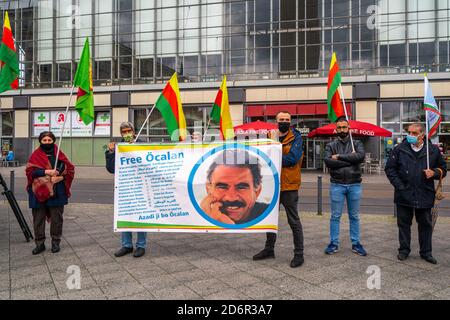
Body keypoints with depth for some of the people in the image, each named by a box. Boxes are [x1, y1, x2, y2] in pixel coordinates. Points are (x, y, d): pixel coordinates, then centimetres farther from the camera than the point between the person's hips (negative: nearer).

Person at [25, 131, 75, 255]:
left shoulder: (59, 154, 8)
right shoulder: (35, 155, 7)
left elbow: (70, 168, 4)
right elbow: (29, 170, -3)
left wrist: (59, 176, -12)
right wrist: (47, 172, -16)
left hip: (56, 192, 0)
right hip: (39, 191, 0)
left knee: (56, 218, 3)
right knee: (38, 218, 4)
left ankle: (56, 242, 16)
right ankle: (40, 244, 15)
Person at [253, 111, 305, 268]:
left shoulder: (296, 138, -6)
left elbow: (292, 158, -19)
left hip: (289, 185, -6)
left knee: (293, 221, 2)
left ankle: (299, 254, 14)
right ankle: (269, 249, 32)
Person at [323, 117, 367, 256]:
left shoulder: (357, 143, 6)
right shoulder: (330, 145, 4)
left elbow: (361, 157, -15)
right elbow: (328, 162, -14)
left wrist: (340, 157, -14)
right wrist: (350, 159, -13)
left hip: (354, 185, 1)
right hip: (337, 185, -1)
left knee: (354, 216, 11)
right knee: (335, 216, 5)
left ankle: (356, 243, 21)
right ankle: (334, 243, 15)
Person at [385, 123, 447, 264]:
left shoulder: (433, 150, 1)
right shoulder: (400, 149, -3)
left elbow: (443, 168, 12)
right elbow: (389, 168, 1)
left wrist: (434, 173, -11)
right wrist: (399, 185, -6)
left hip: (425, 195, 1)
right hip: (404, 195, -1)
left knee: (426, 224, 11)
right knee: (404, 223, 10)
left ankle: (426, 252, 25)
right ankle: (404, 250, 23)